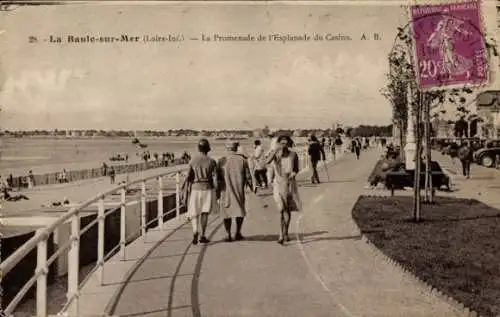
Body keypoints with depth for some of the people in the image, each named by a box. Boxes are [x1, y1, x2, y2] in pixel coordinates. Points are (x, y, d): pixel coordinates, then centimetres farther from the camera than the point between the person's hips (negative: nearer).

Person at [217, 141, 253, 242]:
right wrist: (252, 187, 14)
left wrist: (217, 192, 7)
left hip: (225, 191, 0)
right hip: (239, 191, 0)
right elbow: (248, 177, -1)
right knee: (240, 211, 17)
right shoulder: (242, 160, -4)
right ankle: (238, 233, 13)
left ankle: (228, 235, 9)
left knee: (227, 212, 10)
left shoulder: (221, 161, -3)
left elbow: (217, 178, -2)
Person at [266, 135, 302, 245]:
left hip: (290, 184, 2)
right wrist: (276, 149, -33)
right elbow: (267, 161, -27)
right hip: (279, 184, -2)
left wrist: (293, 173, -14)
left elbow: (296, 169, 8)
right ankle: (282, 235, -13)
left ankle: (285, 233, 32)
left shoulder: (293, 155, -4)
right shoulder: (274, 153, -6)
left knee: (288, 210, 14)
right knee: (283, 209, -15)